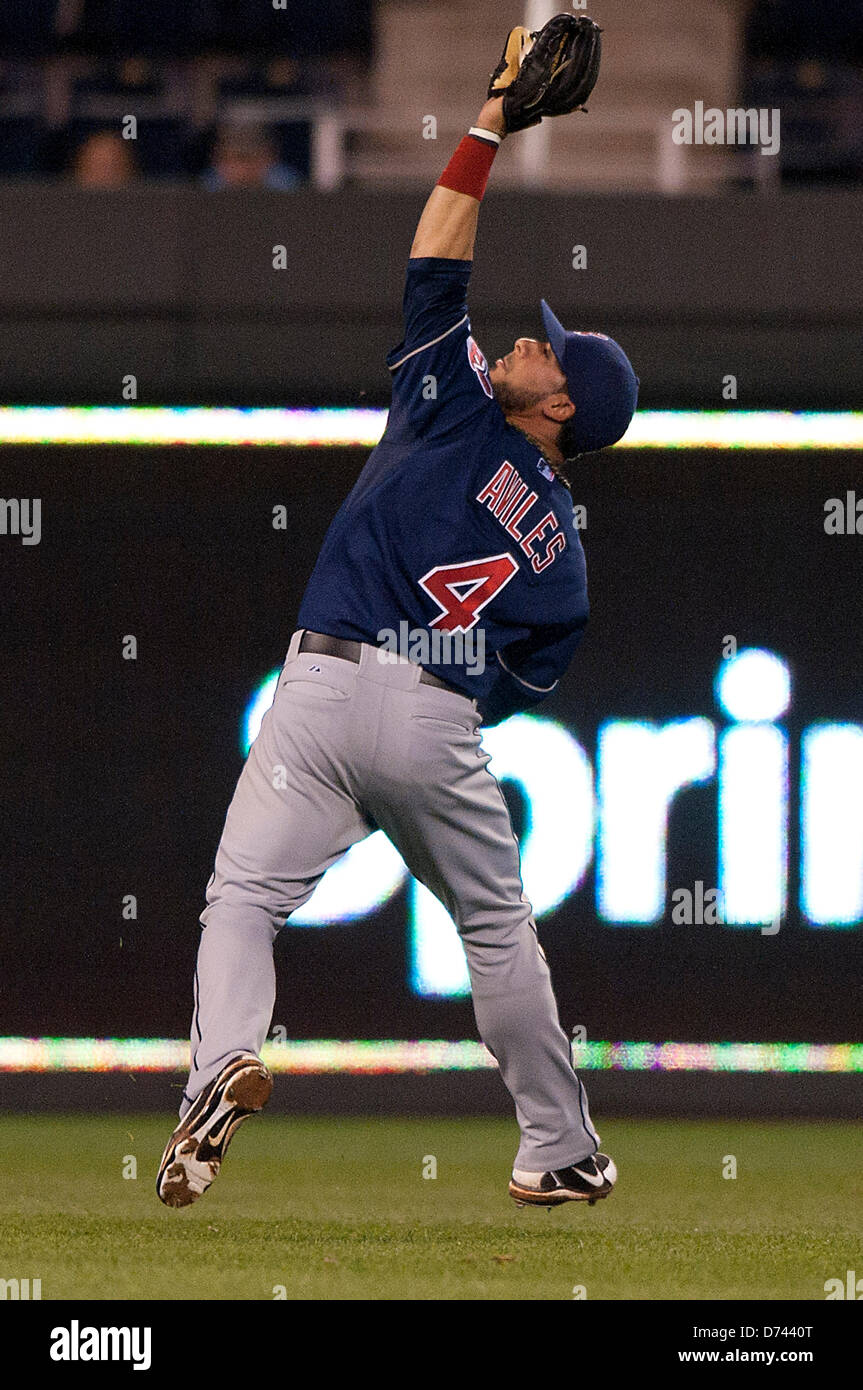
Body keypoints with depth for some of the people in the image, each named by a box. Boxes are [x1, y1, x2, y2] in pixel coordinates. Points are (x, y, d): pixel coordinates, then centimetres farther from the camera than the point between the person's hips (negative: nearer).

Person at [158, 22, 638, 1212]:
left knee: (244, 896, -4)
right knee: (499, 928, 17)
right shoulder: (561, 545, 12)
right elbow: (525, 678, 10)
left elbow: (436, 266, 6)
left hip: (326, 684, -3)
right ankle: (562, 1153, 20)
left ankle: (225, 1058, -32)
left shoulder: (457, 411, 5)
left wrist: (487, 136, 9)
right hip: (441, 723, 3)